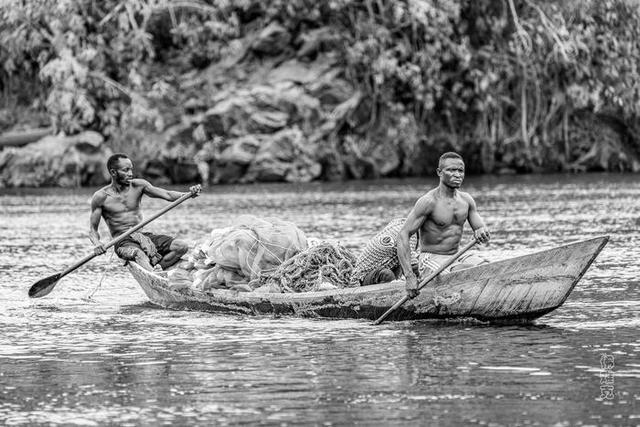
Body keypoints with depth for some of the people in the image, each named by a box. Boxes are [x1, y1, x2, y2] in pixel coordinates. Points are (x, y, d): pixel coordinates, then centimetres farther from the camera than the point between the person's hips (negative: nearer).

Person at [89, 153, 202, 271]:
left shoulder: (138, 185, 6)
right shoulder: (101, 197, -3)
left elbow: (167, 195, -3)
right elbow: (92, 230, -1)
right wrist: (97, 244, -24)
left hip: (143, 236, 5)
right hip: (123, 242, -5)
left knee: (182, 246, -16)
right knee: (139, 255, -38)